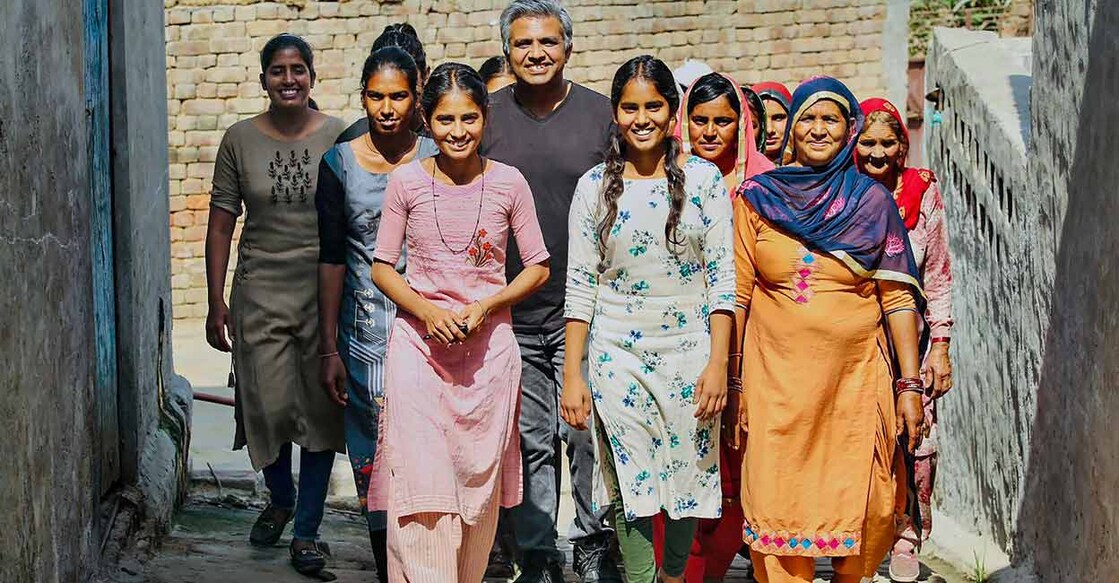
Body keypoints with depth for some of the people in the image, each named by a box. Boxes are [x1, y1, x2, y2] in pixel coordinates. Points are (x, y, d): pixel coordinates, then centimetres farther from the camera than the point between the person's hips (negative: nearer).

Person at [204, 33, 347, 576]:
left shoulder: (338, 137, 1)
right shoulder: (239, 139, 2)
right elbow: (220, 226, 5)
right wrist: (216, 303, 2)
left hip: (325, 291, 0)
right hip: (261, 291, 1)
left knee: (321, 408, 1)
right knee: (269, 406, 0)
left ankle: (307, 529, 13)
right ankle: (280, 500, 30)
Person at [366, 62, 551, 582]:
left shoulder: (508, 183, 0)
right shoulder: (406, 182, -1)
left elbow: (537, 268, 6)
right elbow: (381, 267, 5)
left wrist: (484, 306, -10)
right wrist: (426, 309, -12)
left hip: (489, 346, 1)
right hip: (418, 343, -1)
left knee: (479, 481, 8)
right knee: (420, 483, -8)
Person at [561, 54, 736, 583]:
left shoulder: (704, 178, 1)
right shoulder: (594, 186, 3)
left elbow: (722, 276, -1)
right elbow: (580, 286, 2)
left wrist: (718, 362, -8)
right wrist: (572, 375, -2)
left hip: (690, 350, 0)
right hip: (617, 356, 0)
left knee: (687, 477, 8)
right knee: (631, 487, 1)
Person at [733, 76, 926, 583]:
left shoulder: (872, 201, 4)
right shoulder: (757, 198, 3)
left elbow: (898, 297, 2)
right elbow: (738, 293, 4)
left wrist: (910, 384, -3)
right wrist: (731, 380, 2)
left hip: (857, 377, 1)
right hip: (779, 378, 0)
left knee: (866, 506, 3)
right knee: (781, 505, -1)